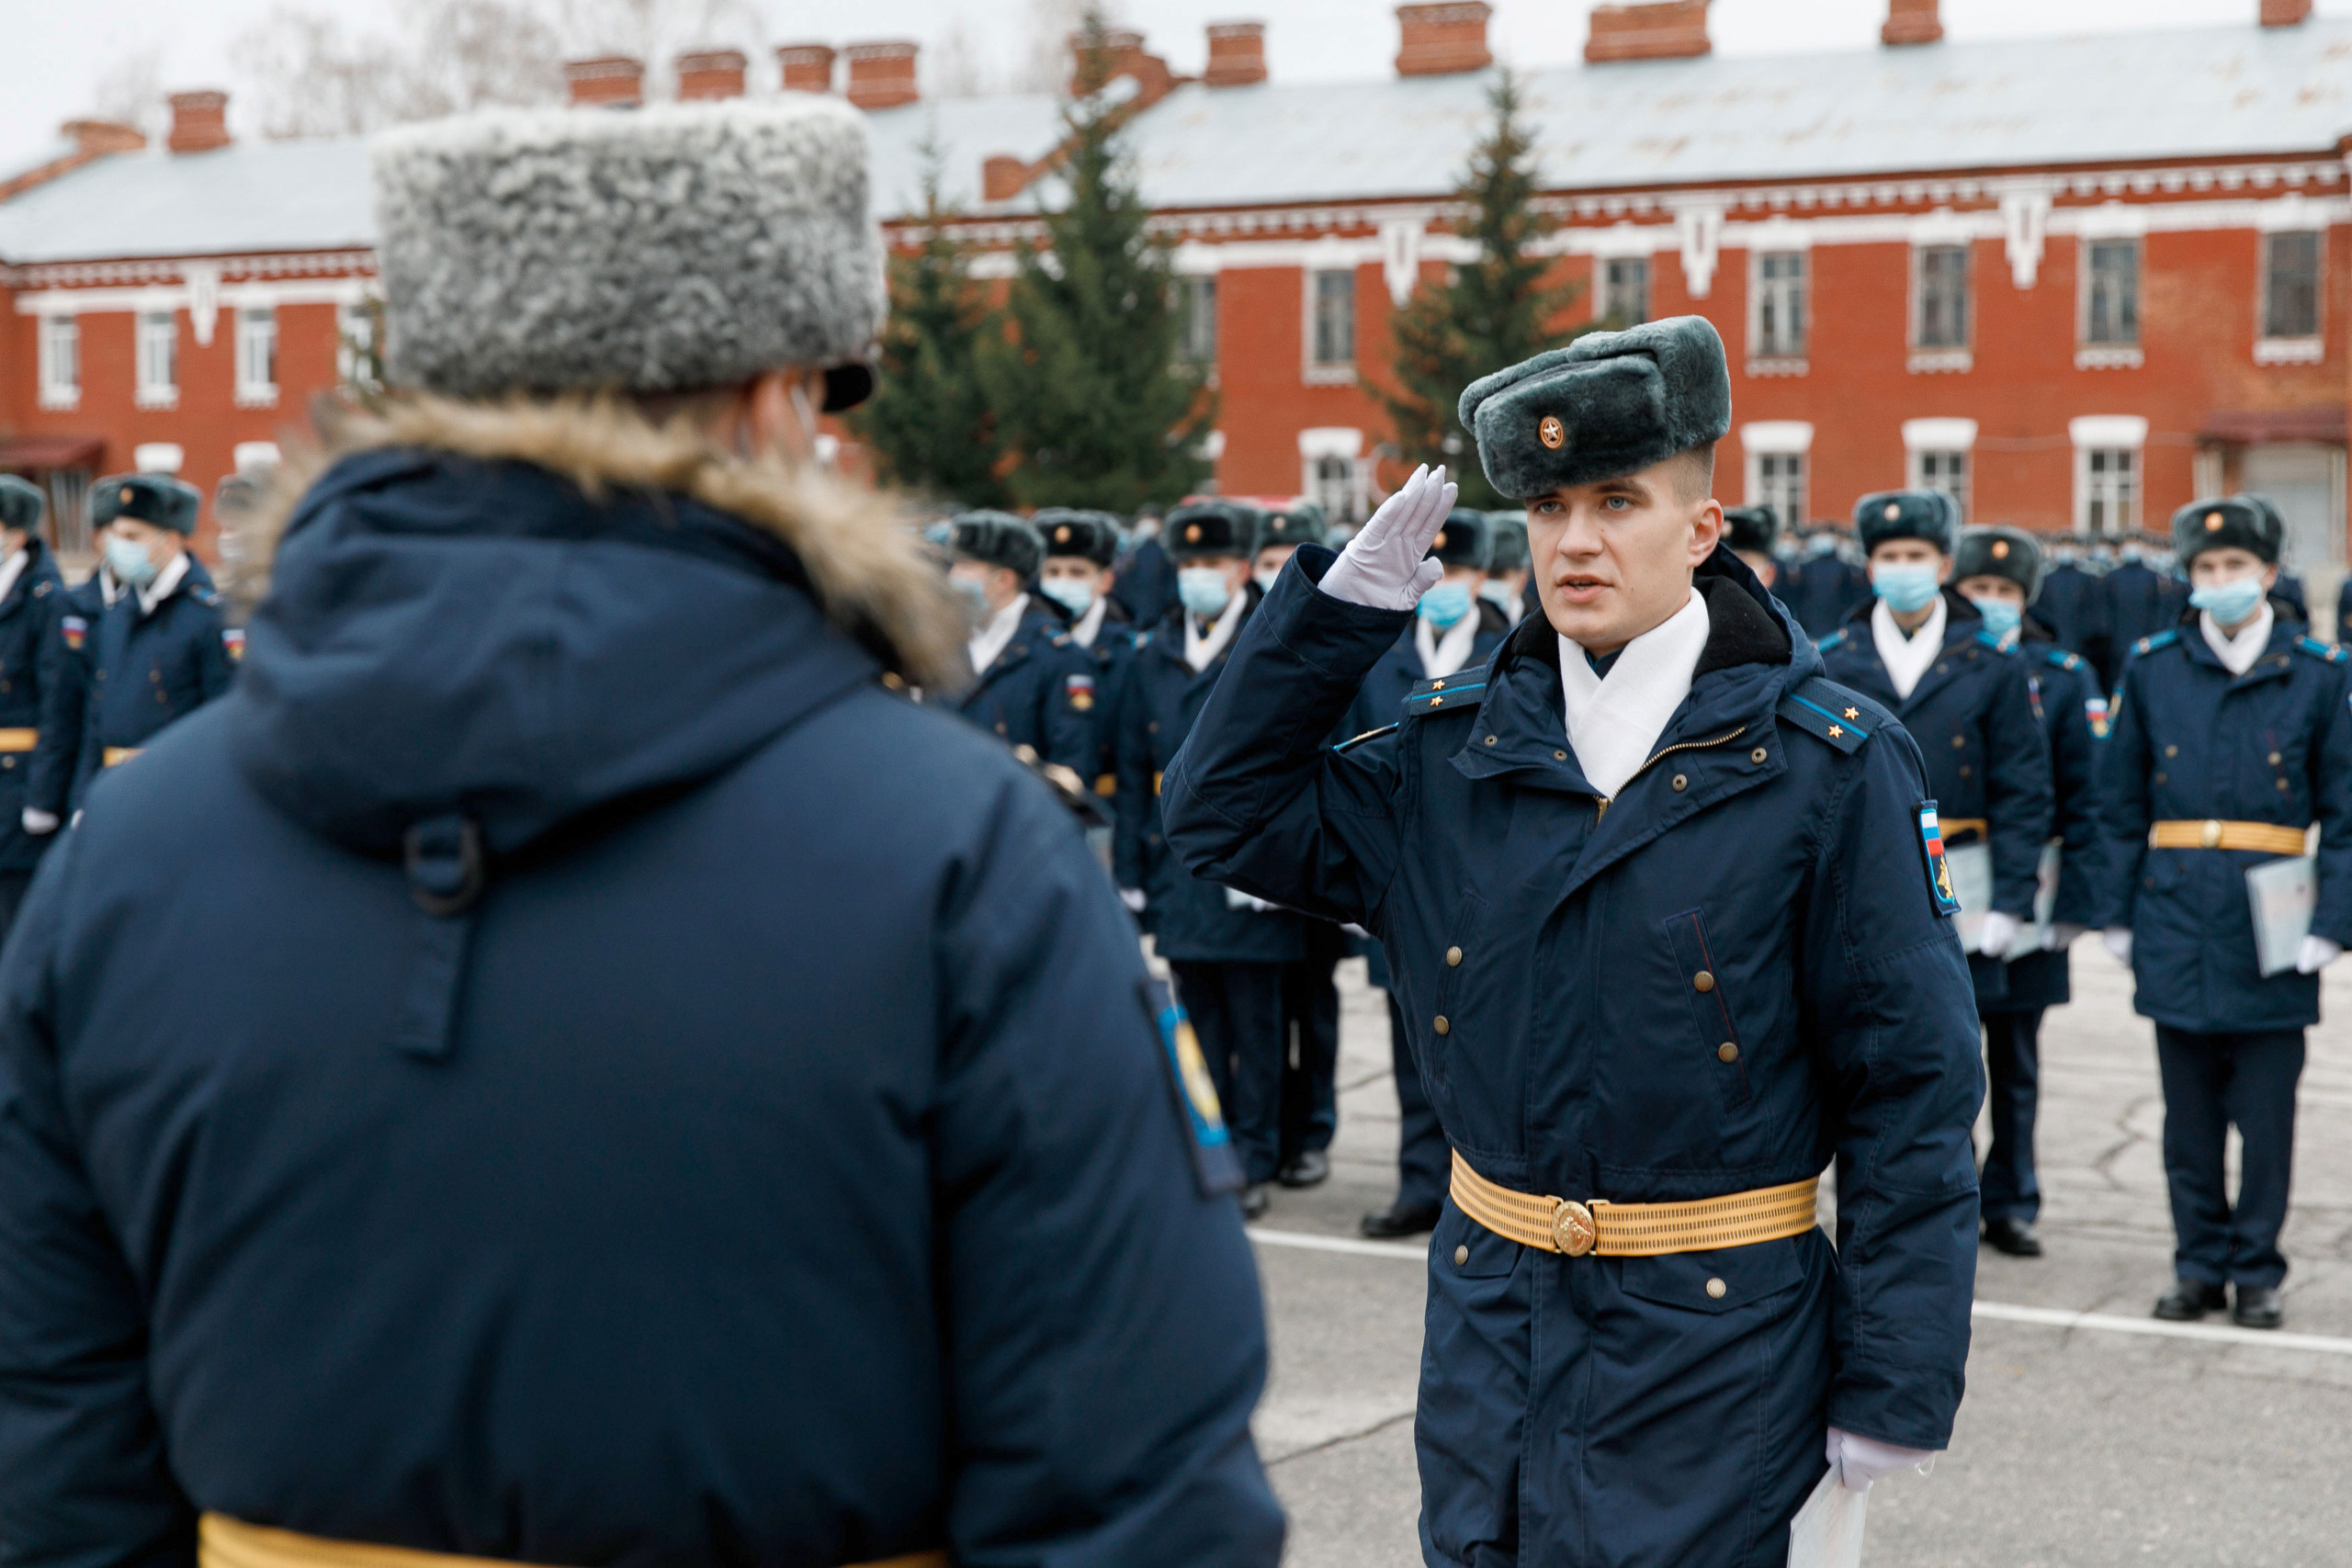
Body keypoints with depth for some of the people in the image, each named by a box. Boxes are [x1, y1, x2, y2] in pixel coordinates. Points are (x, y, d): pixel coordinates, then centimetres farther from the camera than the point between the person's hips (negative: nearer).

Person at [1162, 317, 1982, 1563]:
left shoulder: (1825, 767, -9)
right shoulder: (1459, 748, 4)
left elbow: (1912, 1089, -8)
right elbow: (1223, 813, 7)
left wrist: (1891, 1391, -10)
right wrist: (1346, 601, -3)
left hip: (1711, 1353, -4)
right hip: (1488, 1317, 4)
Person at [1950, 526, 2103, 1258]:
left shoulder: (2064, 677, 2)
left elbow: (2084, 800, 1)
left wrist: (2075, 902, -6)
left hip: (2026, 902, 1)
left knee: (2016, 1064, 10)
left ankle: (2010, 1204, 21)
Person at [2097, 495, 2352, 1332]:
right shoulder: (2152, 667, 5)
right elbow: (2121, 801, 9)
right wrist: (2116, 911, 5)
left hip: (2273, 931, -1)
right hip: (2177, 924, 1)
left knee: (2266, 1114, 4)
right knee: (2190, 1112, 8)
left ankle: (2256, 1271, 16)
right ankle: (2200, 1264, 19)